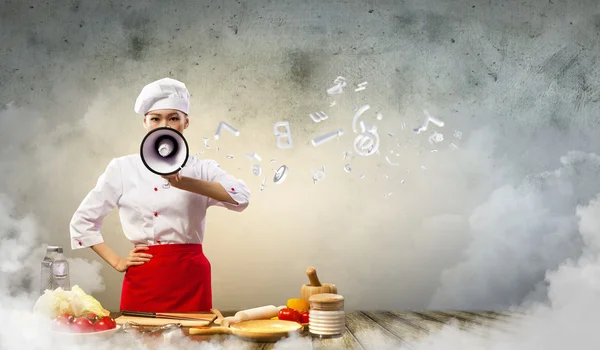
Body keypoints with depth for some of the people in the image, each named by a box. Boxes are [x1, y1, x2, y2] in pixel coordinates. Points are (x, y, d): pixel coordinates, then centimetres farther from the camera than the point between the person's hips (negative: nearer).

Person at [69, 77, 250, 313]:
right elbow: (82, 221, 12)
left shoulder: (201, 168, 3)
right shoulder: (123, 168, 5)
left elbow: (240, 197, -17)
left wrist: (183, 182, -27)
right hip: (143, 281, 0)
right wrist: (116, 262, 4)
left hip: (190, 279, 0)